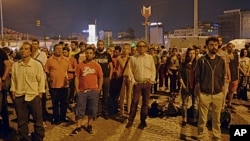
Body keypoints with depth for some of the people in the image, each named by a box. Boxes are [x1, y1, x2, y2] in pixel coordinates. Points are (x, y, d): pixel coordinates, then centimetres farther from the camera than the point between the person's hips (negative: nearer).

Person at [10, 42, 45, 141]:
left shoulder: (37, 64, -5)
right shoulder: (15, 65, 4)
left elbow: (41, 80, -3)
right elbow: (13, 80, 8)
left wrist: (40, 94, -5)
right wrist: (13, 93, 5)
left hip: (34, 96, -2)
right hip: (19, 97, 3)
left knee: (38, 121, 7)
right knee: (22, 121, 13)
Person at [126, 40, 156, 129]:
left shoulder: (150, 58, 3)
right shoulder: (133, 58, 0)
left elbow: (153, 70, 5)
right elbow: (130, 71, 1)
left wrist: (152, 80, -5)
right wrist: (133, 81, -7)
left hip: (147, 83, 1)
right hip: (137, 83, -1)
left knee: (145, 103, 7)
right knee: (134, 102, 0)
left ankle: (143, 121, 19)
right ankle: (130, 121, 11)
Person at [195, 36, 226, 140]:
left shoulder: (221, 61, 4)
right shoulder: (201, 60, -5)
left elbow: (223, 77, 10)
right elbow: (197, 77, -2)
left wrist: (222, 92, 8)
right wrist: (197, 91, -3)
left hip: (218, 95, 2)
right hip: (204, 94, -2)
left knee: (216, 119, 12)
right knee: (202, 119, 7)